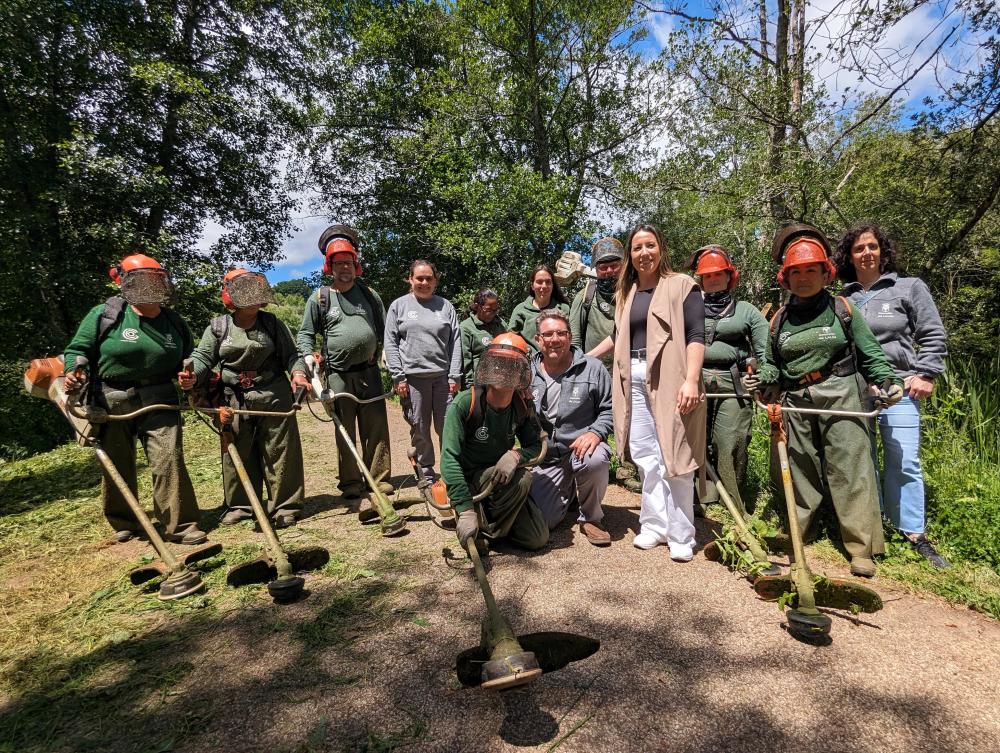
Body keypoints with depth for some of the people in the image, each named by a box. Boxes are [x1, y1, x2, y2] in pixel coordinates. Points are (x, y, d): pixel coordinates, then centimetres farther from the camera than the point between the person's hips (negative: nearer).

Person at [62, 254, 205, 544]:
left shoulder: (173, 322, 7)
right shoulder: (105, 314, -2)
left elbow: (187, 360, 19)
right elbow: (78, 349, 4)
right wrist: (73, 373, -15)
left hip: (159, 403, 1)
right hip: (113, 403, -1)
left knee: (169, 460, -9)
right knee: (117, 466, 11)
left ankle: (180, 525, -4)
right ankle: (122, 523, 31)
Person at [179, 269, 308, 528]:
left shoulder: (272, 323, 4)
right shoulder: (218, 326, 5)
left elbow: (290, 354, 3)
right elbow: (203, 357, 2)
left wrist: (298, 373, -17)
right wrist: (191, 376, -19)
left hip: (273, 397, -1)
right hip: (234, 400, 1)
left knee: (279, 452, 2)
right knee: (237, 455, 10)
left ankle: (285, 505, 13)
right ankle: (240, 505, 26)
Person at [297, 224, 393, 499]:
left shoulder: (369, 294, 11)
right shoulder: (319, 298, 4)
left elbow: (384, 330, 14)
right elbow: (305, 333, 7)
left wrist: (379, 352, 4)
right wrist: (308, 356, -8)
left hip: (369, 371, 2)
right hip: (338, 374, -2)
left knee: (376, 428, 4)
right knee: (345, 430, 4)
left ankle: (379, 477, 14)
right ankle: (350, 483, 15)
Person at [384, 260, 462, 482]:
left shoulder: (445, 306, 11)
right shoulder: (399, 305, 7)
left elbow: (455, 342, 7)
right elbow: (390, 343, 3)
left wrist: (455, 376, -1)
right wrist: (398, 376, -5)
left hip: (443, 376, 1)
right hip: (413, 376, -1)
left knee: (447, 427, 1)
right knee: (419, 429, 6)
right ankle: (426, 472, 20)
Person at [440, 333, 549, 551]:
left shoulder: (524, 405, -9)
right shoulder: (465, 403, -25)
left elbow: (535, 445, -3)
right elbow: (450, 458, -27)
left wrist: (516, 455, -29)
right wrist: (466, 510, -34)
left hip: (501, 477, 5)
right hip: (468, 478, -5)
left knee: (538, 539, -3)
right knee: (522, 477, -32)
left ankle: (489, 517, 19)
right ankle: (489, 531, -8)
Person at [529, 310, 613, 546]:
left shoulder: (592, 368, -4)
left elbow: (609, 409, 0)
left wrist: (596, 432, -18)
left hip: (581, 446, -2)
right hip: (545, 458, 2)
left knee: (596, 460, -38)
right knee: (541, 521, -9)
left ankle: (590, 518, -6)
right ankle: (568, 490, 28)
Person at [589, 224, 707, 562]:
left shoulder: (682, 286, 2)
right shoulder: (626, 294, 19)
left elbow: (696, 336, -6)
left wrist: (691, 380, -17)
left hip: (670, 379, -5)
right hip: (634, 380, 5)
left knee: (674, 458, -4)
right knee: (644, 456, 6)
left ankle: (680, 536, 7)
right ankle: (654, 525, 18)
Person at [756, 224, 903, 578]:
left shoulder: (841, 308, 5)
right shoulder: (780, 319, 11)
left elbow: (868, 352, 5)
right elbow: (771, 364, 15)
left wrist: (888, 379, -8)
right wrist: (761, 381, -4)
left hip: (839, 396, -2)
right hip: (797, 402, 3)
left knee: (849, 468, -5)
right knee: (800, 469, 8)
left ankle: (862, 548, 3)